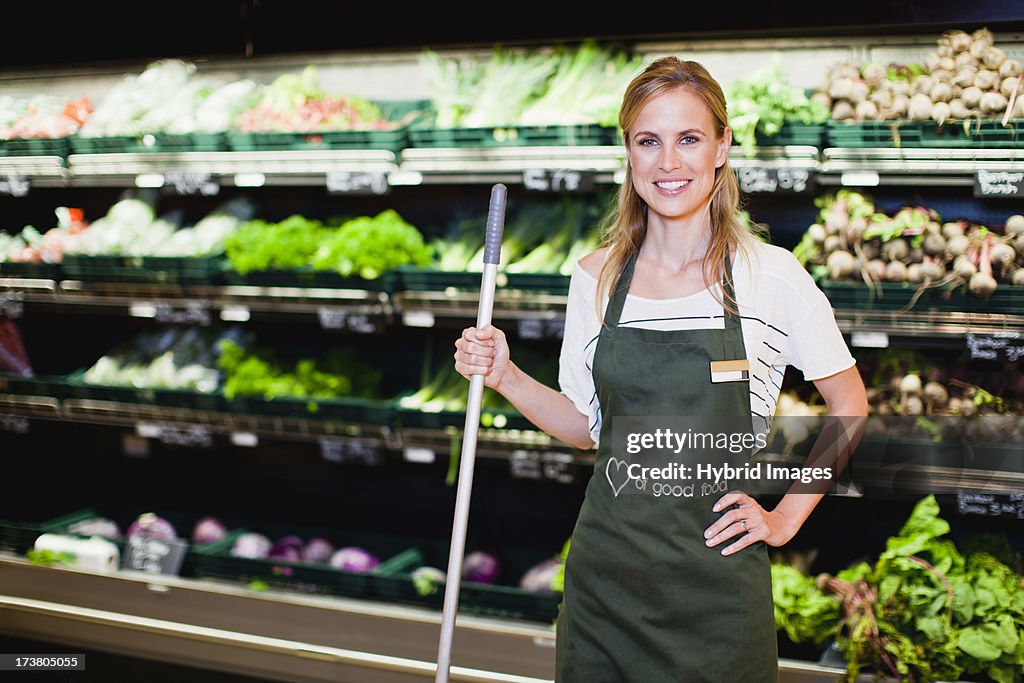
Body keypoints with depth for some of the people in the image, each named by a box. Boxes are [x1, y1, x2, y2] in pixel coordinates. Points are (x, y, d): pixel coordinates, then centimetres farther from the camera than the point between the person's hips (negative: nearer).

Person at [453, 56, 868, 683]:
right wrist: (504, 376, -3)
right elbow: (588, 426, 10)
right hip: (605, 574, 3)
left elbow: (849, 404, 5)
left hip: (717, 583, -2)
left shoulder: (771, 274, -6)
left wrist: (786, 518, 0)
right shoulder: (596, 277, 3)